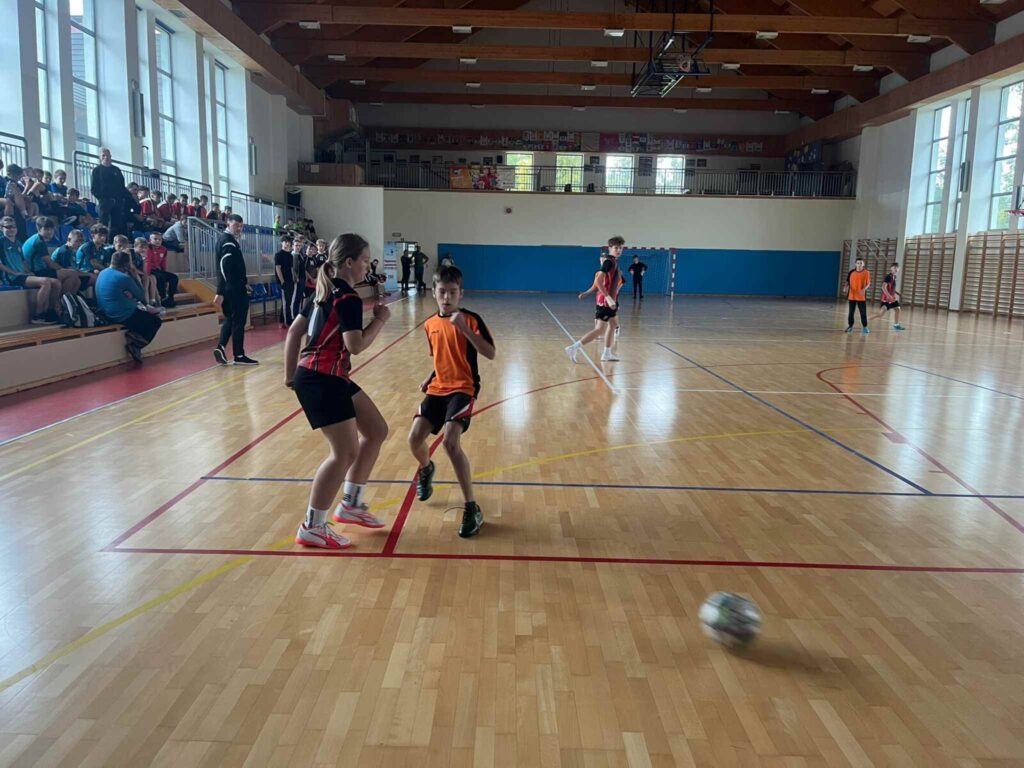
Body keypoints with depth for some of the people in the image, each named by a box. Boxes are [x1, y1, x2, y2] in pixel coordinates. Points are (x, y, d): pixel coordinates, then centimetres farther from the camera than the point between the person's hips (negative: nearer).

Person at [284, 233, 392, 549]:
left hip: (329, 377, 10)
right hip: (321, 380, -10)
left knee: (376, 431, 15)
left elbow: (294, 330, 16)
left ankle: (350, 505, 24)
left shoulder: (325, 291, 14)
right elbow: (355, 345, -22)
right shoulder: (348, 298, -14)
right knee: (345, 453, -5)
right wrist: (380, 319, -8)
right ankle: (311, 528, 6)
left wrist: (290, 373, 18)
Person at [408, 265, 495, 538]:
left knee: (450, 442, -24)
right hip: (438, 388, 6)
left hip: (463, 388, -6)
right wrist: (430, 378, 10)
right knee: (415, 438, -7)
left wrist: (465, 328, -26)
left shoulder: (470, 319, -9)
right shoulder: (430, 324, 9)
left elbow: (490, 354, -19)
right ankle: (426, 470, 33)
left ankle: (472, 508, -14)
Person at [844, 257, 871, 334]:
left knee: (863, 312, 0)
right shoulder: (851, 272, 4)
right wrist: (846, 287, -9)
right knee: (851, 312, 8)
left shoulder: (866, 273, -2)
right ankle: (850, 326, 19)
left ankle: (864, 327, 10)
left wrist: (864, 289, -20)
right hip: (852, 296, 2)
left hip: (861, 296, -2)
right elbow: (848, 282, 11)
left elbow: (868, 284, -1)